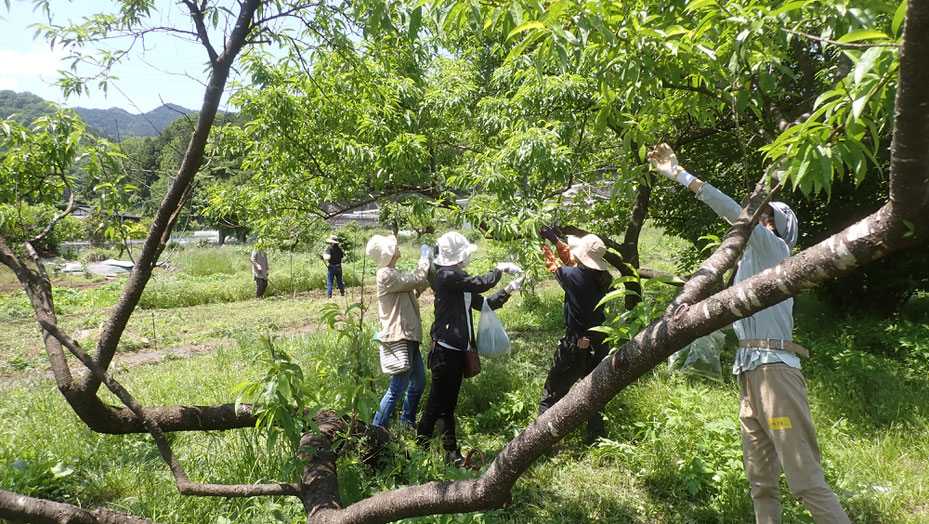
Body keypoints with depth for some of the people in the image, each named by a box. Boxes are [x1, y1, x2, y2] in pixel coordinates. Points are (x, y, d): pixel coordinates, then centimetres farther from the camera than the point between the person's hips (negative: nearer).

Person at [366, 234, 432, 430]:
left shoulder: (393, 273, 16)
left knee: (419, 382, 20)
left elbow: (416, 288, 18)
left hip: (408, 337, 11)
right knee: (398, 388, -6)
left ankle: (407, 422, 36)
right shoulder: (386, 275, -16)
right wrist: (425, 258, 1)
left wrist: (430, 266, 11)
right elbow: (417, 280, -16)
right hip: (399, 338, -11)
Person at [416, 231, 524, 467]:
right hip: (445, 349, -10)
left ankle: (452, 454, 24)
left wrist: (509, 290, 7)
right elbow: (480, 284, -22)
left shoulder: (457, 279, 16)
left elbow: (483, 303, 16)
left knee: (447, 404, 16)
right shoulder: (447, 275, -15)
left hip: (456, 349, 10)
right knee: (437, 403, -1)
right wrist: (500, 268, -5)